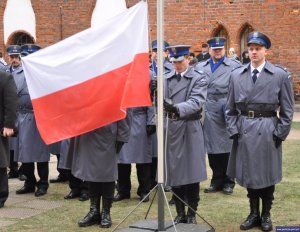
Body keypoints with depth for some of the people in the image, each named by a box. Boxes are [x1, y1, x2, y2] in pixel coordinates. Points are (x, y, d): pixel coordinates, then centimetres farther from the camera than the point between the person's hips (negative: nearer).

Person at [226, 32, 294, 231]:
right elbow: (231, 108, 11)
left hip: (268, 131, -3)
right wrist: (234, 130, 2)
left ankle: (266, 215, 22)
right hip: (244, 131, 3)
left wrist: (280, 133, -6)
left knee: (267, 175, 7)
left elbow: (287, 109, -1)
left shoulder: (280, 75, -3)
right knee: (248, 174, 10)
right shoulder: (236, 75, 6)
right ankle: (254, 214, 25)